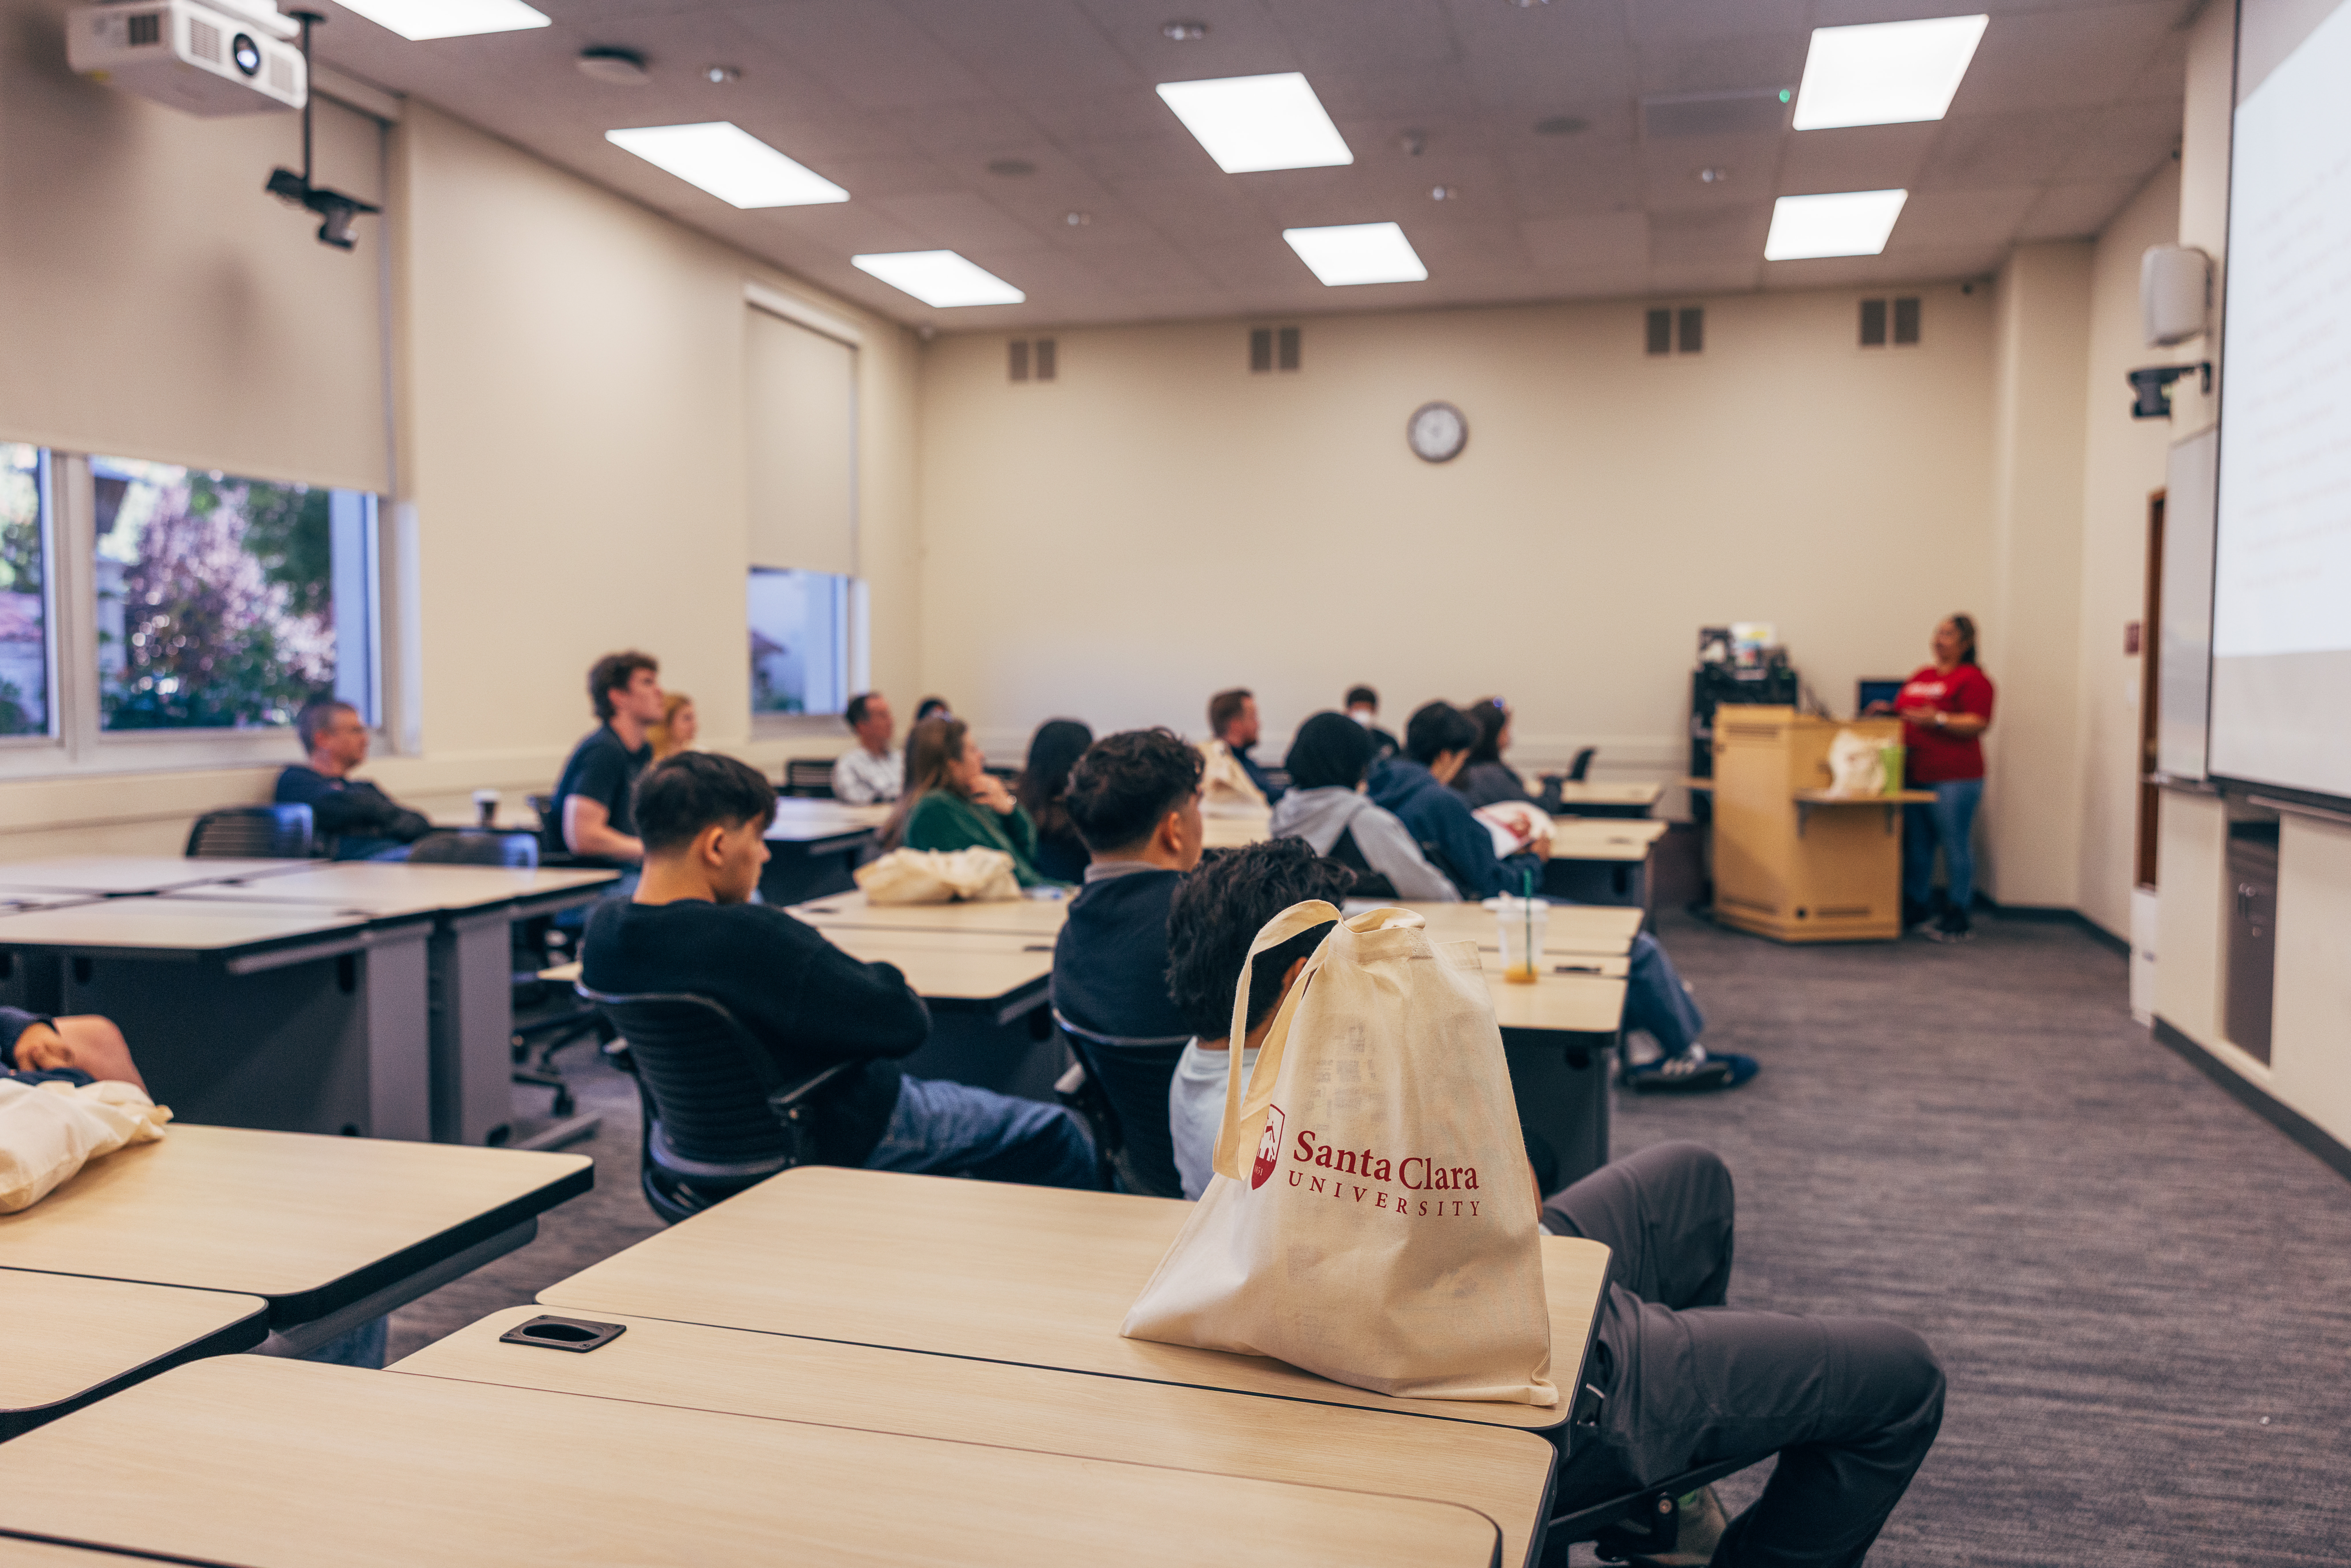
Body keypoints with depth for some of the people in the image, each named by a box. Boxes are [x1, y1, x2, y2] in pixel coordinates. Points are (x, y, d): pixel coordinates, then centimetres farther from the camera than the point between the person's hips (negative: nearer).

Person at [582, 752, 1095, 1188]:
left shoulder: (604, 929, -10)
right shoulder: (749, 938, -37)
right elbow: (906, 1022, -30)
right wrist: (875, 974, -9)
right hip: (832, 1136, -9)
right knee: (1055, 1136, 6)